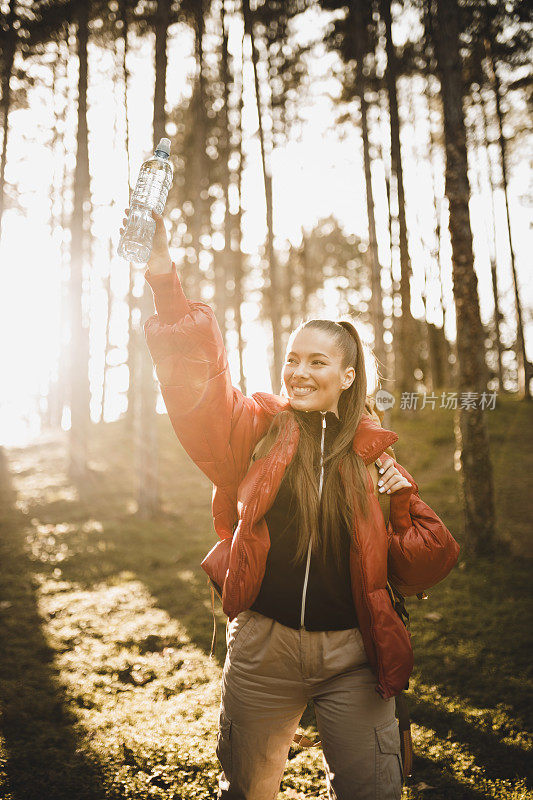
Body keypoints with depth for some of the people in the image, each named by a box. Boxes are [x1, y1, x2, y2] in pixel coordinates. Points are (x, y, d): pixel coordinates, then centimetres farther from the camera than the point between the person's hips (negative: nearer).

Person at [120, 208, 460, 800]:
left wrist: (405, 500, -11)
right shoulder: (256, 429, 1)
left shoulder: (373, 453, 2)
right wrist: (165, 281, -26)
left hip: (353, 653, 0)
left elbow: (414, 569, 5)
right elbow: (200, 384, -17)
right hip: (263, 646, 0)